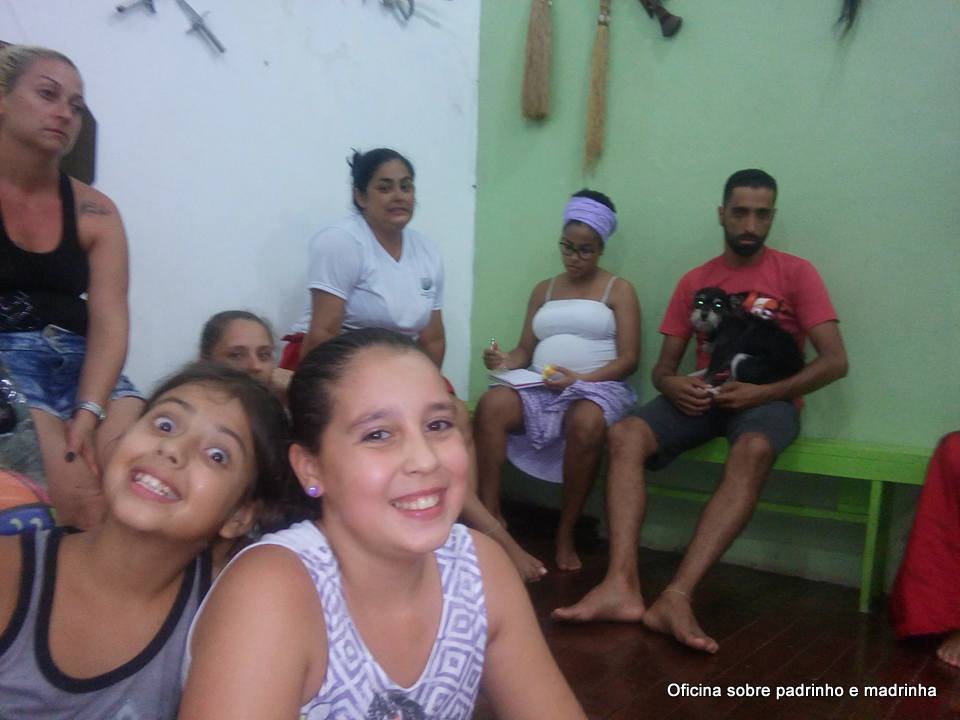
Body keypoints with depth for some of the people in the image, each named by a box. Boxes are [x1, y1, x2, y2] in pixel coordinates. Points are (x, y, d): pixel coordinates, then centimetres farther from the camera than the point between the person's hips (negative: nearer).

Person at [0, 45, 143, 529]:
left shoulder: (94, 213, 8)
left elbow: (110, 325, -1)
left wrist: (87, 412, -17)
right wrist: (40, 420, -20)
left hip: (76, 365, 4)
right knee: (79, 501, -24)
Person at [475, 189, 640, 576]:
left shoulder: (618, 289, 9)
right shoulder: (543, 289, 22)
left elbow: (628, 359, -1)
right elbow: (526, 349, 15)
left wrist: (580, 379, -17)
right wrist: (506, 362, -9)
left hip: (598, 386, -3)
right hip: (540, 386, 4)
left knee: (586, 422, -40)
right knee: (490, 405, -29)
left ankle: (566, 532, -23)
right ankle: (490, 516, -24)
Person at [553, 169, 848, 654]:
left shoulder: (796, 273, 3)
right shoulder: (694, 282, 13)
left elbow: (835, 361, -6)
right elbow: (662, 366, 11)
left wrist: (764, 392, -19)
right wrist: (673, 384, -14)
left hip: (768, 398, -3)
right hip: (705, 396, 4)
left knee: (752, 452, -39)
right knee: (625, 436, -25)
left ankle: (677, 595, -46)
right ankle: (622, 585, -37)